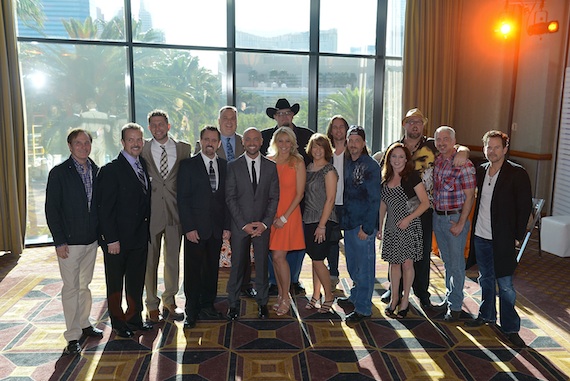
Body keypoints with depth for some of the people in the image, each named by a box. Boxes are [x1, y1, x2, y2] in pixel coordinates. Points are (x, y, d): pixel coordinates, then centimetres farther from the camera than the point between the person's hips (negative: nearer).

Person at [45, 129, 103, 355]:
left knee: (84, 285, 17)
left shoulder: (96, 171, 6)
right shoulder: (59, 173, -8)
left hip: (91, 240, 5)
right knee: (71, 288, 2)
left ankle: (83, 324, 31)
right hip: (69, 242, -5)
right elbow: (51, 209, -9)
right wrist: (59, 242, -12)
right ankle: (73, 336, 12)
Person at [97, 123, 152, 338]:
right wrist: (111, 239, -17)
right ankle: (118, 322, 28)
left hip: (140, 237, 6)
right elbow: (105, 209, -15)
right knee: (115, 283, 12)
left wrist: (147, 230, 5)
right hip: (118, 239, -6)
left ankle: (135, 319, 34)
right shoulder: (111, 170, -14)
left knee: (136, 281, 17)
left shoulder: (143, 165, 7)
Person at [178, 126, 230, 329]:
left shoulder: (224, 166, 9)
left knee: (212, 269, 12)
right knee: (193, 271, 3)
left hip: (217, 228, 4)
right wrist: (189, 228, -12)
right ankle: (191, 312, 15)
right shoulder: (188, 165, -2)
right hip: (195, 228, -3)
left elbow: (227, 198, 9)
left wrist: (227, 226, 3)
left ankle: (207, 306, 27)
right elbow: (183, 199, -5)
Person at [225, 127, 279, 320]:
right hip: (239, 224, -1)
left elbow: (274, 197, 3)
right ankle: (233, 303, 18)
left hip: (262, 225, 1)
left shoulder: (271, 166, 5)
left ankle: (262, 302, 22)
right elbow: (230, 198, -3)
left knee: (262, 264, 7)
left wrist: (265, 223, -7)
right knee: (237, 265, 4)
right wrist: (244, 224, -9)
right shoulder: (233, 166, 1)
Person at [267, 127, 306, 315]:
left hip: (289, 215, -4)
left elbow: (299, 194, -6)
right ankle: (280, 295, 23)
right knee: (275, 257, 8)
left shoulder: (298, 163, -3)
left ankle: (285, 297, 10)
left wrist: (284, 217, -11)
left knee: (279, 256, -7)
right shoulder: (268, 161, 6)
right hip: (271, 214, 4)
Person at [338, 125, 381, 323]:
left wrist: (367, 227, -17)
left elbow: (375, 200, -14)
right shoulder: (346, 164, 10)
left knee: (364, 266, 2)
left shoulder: (371, 166, -11)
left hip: (364, 224, -7)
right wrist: (343, 219, 7)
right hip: (348, 222, 7)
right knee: (352, 264, 19)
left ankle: (363, 308, 12)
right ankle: (355, 295, 38)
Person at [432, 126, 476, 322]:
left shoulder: (464, 165, -14)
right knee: (446, 261, 18)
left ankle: (455, 306, 14)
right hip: (437, 217, 6)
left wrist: (460, 224, -15)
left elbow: (469, 197, -14)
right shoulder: (437, 161, 6)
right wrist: (435, 213, 7)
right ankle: (449, 297, 32)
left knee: (456, 263, 3)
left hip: (455, 218, -6)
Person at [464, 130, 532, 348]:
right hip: (480, 236, 5)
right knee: (486, 279, 19)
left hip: (502, 240, -5)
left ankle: (510, 328, 16)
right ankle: (487, 315, 35)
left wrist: (517, 237, -8)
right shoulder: (480, 171, 4)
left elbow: (525, 207, -8)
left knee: (505, 285, 2)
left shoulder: (517, 174, -10)